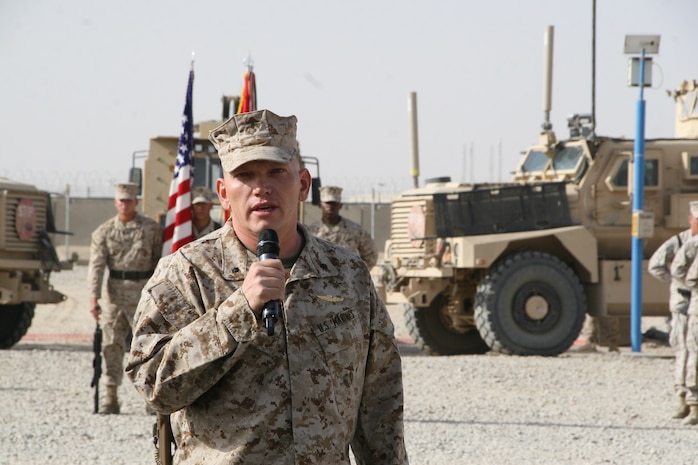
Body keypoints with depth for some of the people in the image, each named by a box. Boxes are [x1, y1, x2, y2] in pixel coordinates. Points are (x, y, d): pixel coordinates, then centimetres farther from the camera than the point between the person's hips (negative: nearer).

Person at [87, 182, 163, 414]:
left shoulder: (152, 229, 2)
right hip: (115, 295, 2)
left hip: (144, 294, -2)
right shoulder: (104, 231, 5)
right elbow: (96, 265, -3)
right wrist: (94, 297, -14)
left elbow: (161, 262, 4)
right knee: (112, 345, 0)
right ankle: (111, 397, 4)